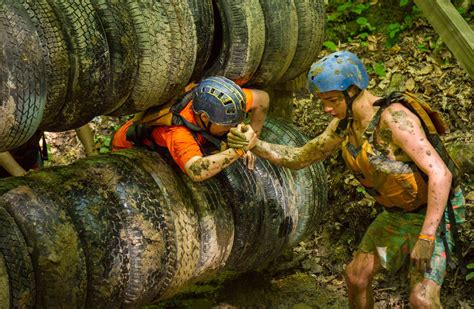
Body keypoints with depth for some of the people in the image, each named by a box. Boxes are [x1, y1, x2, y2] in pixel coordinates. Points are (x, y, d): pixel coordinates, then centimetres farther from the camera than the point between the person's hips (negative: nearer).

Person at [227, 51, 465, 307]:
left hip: (432, 214, -8)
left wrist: (426, 238, -38)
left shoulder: (394, 118, -33)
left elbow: (441, 174, -36)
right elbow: (300, 158, 3)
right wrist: (254, 145, -13)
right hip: (398, 213, 8)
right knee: (356, 276, 14)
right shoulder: (345, 123, -5)